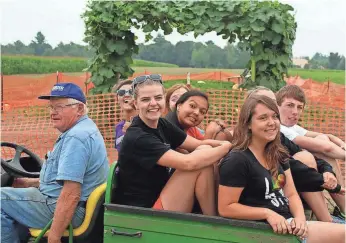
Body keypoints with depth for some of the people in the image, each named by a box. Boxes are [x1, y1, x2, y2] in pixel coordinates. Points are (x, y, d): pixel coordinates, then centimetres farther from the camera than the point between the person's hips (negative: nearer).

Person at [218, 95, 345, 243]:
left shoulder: (278, 154, 11)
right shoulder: (237, 160, -15)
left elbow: (291, 194, 11)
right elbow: (225, 208, -16)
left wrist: (300, 217, -9)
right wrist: (268, 213, -20)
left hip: (288, 222, 8)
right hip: (262, 229, -8)